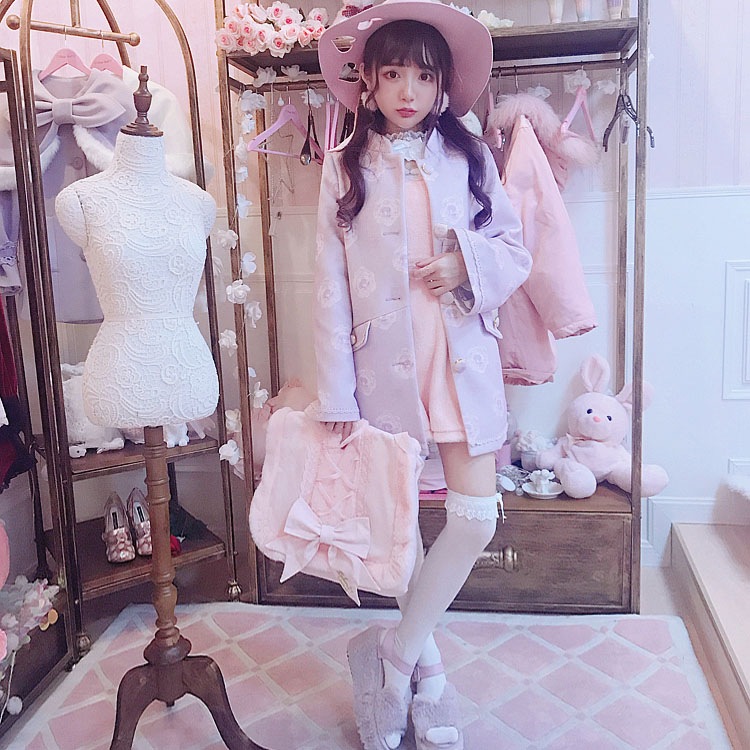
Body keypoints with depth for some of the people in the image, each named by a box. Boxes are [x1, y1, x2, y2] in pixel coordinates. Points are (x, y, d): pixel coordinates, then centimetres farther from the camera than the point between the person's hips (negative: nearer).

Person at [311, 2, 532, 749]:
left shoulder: (470, 158, 6)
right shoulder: (344, 168, 1)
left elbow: (517, 250, 9)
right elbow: (330, 286, -3)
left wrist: (470, 264, -15)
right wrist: (335, 393, -8)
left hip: (464, 363, 2)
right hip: (385, 366, -1)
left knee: (476, 520, -1)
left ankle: (393, 653, 21)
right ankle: (424, 666, 33)